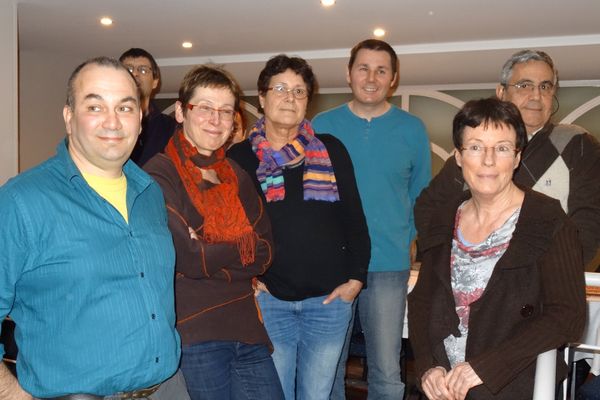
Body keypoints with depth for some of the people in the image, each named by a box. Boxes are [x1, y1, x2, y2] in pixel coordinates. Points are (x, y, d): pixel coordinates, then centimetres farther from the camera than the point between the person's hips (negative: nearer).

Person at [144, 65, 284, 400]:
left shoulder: (237, 177, 12)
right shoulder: (159, 174, -8)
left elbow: (265, 253, 4)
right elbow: (185, 257, -18)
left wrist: (209, 255, -11)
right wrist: (243, 250, -5)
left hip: (246, 328, 6)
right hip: (191, 332, -6)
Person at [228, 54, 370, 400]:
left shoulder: (332, 151, 5)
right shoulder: (240, 157, 3)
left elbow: (354, 218, 5)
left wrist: (356, 278, 0)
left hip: (329, 298, 1)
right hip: (267, 298, -1)